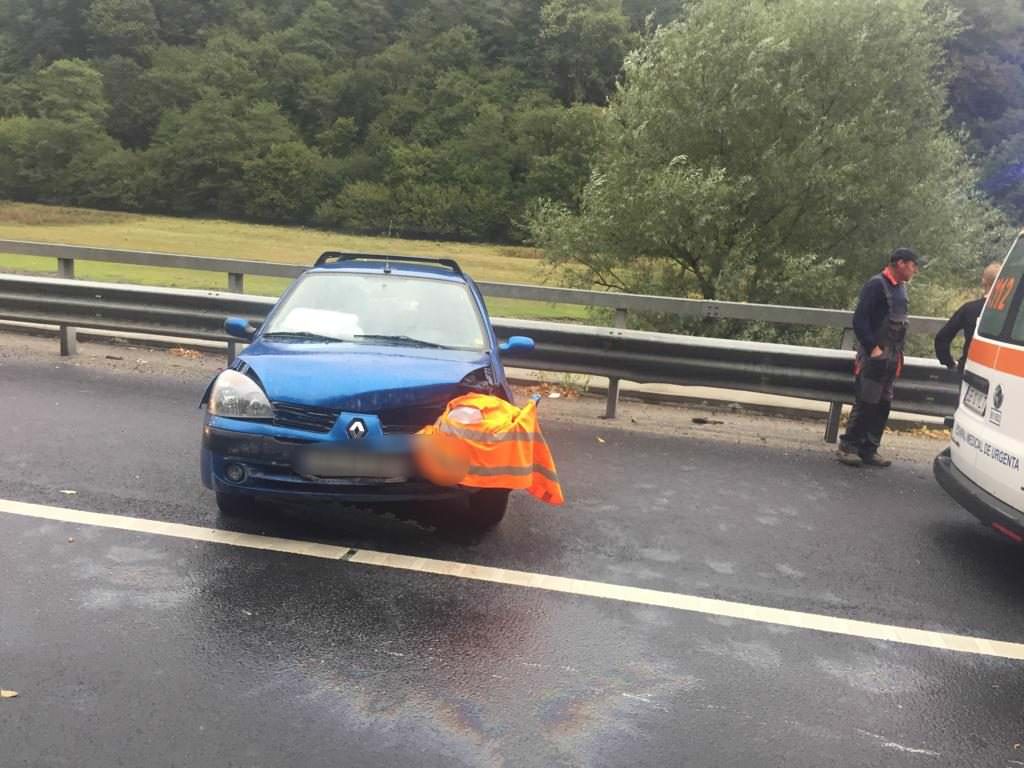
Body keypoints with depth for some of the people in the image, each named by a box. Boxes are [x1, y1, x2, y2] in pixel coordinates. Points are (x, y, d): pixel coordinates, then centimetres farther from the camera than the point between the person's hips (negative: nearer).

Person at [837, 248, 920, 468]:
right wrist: (872, 348, -19)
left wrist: (898, 352, 14)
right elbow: (859, 319, -16)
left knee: (883, 405, 9)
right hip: (874, 355, -8)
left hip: (892, 357, 8)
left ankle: (869, 450, 16)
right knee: (866, 403, -7)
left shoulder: (901, 288, 15)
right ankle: (847, 446, 3)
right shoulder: (877, 285, -11)